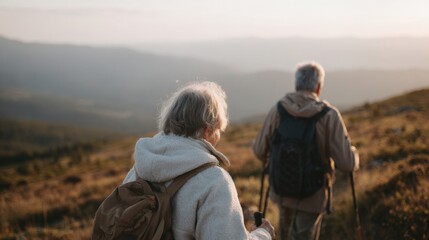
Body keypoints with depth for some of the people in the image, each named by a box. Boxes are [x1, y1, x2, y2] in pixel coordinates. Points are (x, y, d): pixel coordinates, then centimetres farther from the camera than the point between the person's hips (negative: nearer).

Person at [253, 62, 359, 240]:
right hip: (312, 195, -3)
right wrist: (354, 157, 3)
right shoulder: (329, 115, -20)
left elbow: (259, 150, -2)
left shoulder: (277, 110, -12)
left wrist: (267, 158, 21)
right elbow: (347, 163, -21)